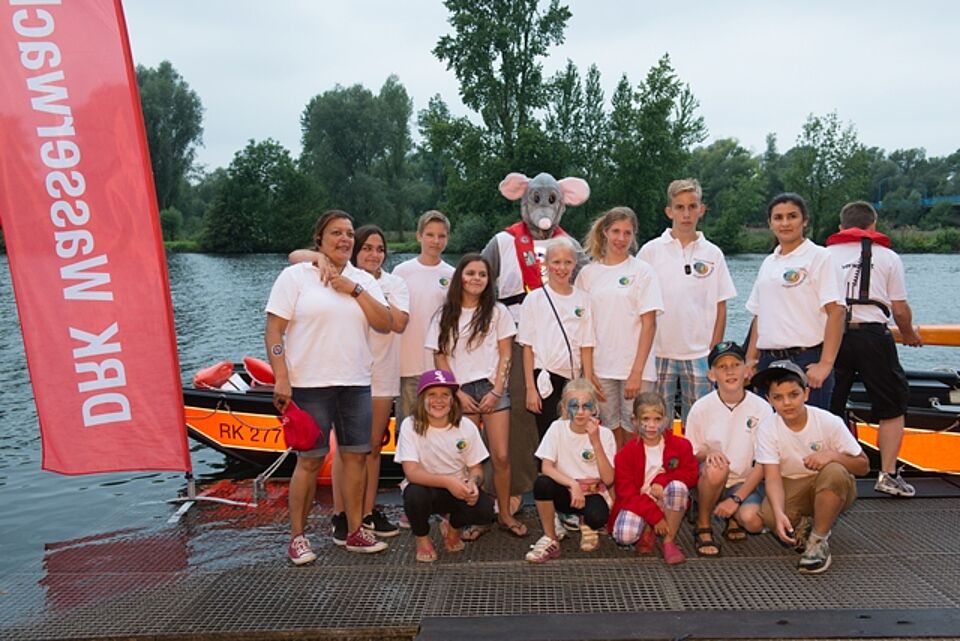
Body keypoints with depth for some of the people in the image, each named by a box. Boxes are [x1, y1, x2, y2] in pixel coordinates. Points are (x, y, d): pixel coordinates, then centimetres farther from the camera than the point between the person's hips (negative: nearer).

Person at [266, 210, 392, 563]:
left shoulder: (364, 280, 12)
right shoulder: (295, 275, 0)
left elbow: (384, 324, 1)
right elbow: (274, 329, -5)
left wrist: (355, 290, -8)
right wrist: (281, 379, -13)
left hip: (356, 383, 5)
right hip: (309, 384, -4)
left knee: (355, 456, 7)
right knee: (310, 460, 1)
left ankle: (355, 531, 20)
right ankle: (297, 536, 15)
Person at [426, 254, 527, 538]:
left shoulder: (498, 312, 7)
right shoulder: (444, 315, 8)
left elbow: (505, 355, 4)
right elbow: (440, 358, 6)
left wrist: (496, 391, -6)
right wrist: (457, 393, -3)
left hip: (492, 388, 0)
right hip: (461, 392, 0)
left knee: (501, 456, -5)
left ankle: (505, 514, 10)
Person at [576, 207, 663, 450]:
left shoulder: (643, 271, 1)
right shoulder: (588, 273, 7)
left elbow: (649, 324, -4)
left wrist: (637, 372, -11)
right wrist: (588, 372, -2)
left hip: (635, 368, -2)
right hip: (601, 369, 2)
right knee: (612, 436, 8)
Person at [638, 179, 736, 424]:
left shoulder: (713, 254, 5)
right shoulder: (650, 251, 0)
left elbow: (720, 307, 7)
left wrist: (715, 350, 1)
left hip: (700, 354, 1)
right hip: (659, 351, -1)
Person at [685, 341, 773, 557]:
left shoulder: (762, 409, -7)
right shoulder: (701, 408, -6)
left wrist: (736, 499, -15)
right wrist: (706, 453, -23)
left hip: (746, 482, 0)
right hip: (709, 482, 0)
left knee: (753, 520, -30)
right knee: (716, 468, -35)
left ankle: (734, 518, 9)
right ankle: (703, 527, -11)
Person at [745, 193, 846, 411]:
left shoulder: (819, 257, -3)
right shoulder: (768, 263, 15)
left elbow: (836, 312, -10)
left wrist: (825, 364, -17)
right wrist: (751, 359, 11)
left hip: (806, 360, -6)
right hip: (769, 360, 6)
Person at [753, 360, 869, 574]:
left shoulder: (829, 422, -18)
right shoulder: (767, 429, -15)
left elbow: (863, 465, -10)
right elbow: (773, 478, -22)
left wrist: (833, 455, -32)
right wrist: (779, 513, -41)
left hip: (833, 491, 0)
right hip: (791, 487, 1)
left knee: (834, 472, -36)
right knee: (768, 514, -32)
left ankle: (818, 541, -19)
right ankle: (802, 526, 4)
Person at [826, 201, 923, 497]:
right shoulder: (887, 256, 8)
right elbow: (900, 310, 6)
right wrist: (909, 334, 25)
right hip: (871, 335, -2)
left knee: (830, 410, 11)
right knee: (893, 407, 12)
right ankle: (888, 474, 8)